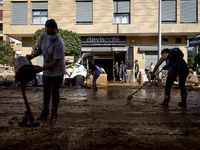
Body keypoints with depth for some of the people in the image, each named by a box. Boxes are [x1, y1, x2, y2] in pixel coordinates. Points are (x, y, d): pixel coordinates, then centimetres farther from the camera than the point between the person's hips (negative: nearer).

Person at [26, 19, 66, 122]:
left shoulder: (59, 43, -29)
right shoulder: (43, 36, -7)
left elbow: (55, 61, -28)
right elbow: (40, 49, 10)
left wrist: (41, 69, -31)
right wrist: (33, 55, -10)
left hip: (57, 71, -6)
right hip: (46, 70, 7)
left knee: (54, 92, 5)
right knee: (46, 91, 17)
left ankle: (54, 113, 24)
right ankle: (45, 111, 37)